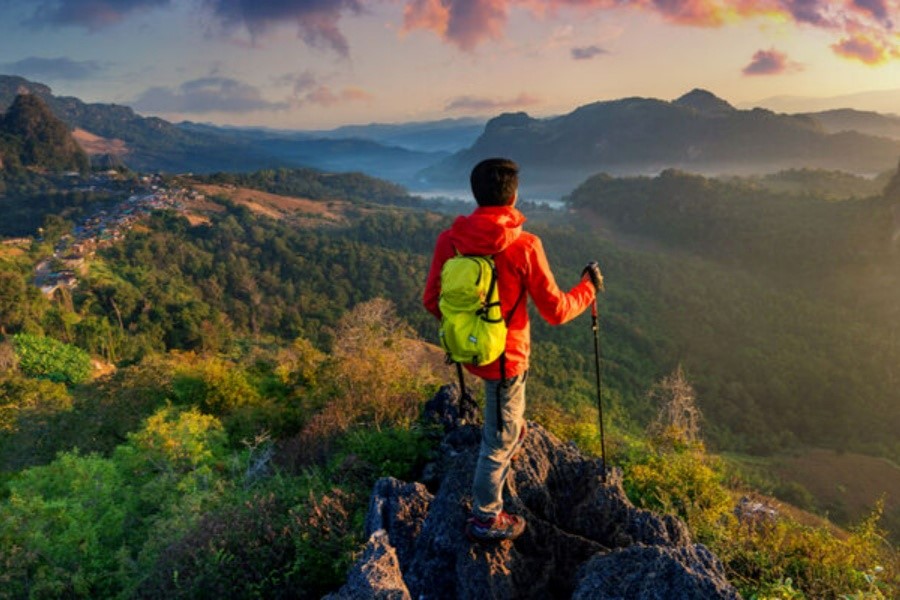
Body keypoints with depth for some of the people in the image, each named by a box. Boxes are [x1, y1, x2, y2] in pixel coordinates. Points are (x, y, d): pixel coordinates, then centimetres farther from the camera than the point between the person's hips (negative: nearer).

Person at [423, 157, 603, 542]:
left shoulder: (449, 240, -10)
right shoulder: (524, 247, -23)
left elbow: (432, 301, -1)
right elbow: (555, 311, -15)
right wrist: (589, 288, 4)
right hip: (504, 356, -5)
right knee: (500, 438, 13)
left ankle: (510, 430, 60)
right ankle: (485, 520, 29)